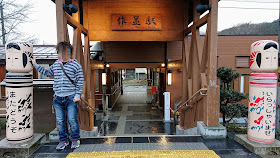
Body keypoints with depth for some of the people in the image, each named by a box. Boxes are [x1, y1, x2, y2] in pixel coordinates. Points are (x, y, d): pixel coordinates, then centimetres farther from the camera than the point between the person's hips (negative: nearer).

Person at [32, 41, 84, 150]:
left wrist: (77, 94, -10)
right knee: (60, 121, 9)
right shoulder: (56, 64, 12)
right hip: (58, 98, 5)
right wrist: (35, 65, 26)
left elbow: (80, 81, -5)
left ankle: (75, 140, 19)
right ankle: (63, 140, 25)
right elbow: (47, 73, 28)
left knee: (72, 120, 0)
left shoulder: (75, 64, -3)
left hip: (71, 98, -5)